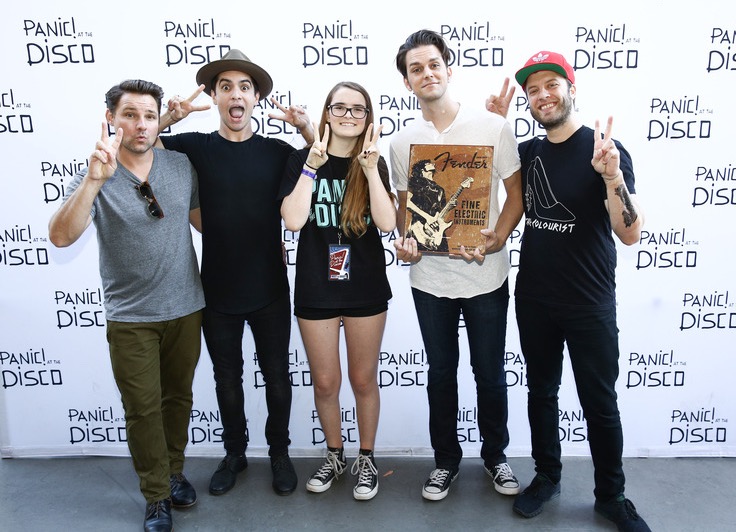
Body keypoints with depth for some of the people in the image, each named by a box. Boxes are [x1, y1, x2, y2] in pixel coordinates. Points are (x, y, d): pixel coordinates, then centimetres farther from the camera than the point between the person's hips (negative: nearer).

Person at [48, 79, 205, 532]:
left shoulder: (181, 166, -1)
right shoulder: (95, 176, -10)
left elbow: (202, 219, 15)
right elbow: (61, 237, -26)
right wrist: (94, 180, -38)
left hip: (186, 308, 3)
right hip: (131, 317, -3)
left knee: (178, 398, 17)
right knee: (143, 409, 7)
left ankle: (175, 472, 39)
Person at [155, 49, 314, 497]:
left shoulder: (277, 151, -1)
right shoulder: (195, 147, -3)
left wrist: (308, 131, -14)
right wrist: (168, 119, -19)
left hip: (270, 291, 0)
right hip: (218, 291, 0)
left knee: (277, 376, 13)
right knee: (227, 378, 17)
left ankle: (280, 452, 36)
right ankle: (235, 453, 39)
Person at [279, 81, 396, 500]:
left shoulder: (375, 163, 0)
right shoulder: (302, 161, -2)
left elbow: (387, 224, -14)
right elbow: (293, 221, -16)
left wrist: (370, 170, -19)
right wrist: (312, 166, -19)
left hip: (366, 288, 0)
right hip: (316, 288, 0)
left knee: (364, 379, 12)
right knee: (325, 382, 12)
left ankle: (366, 458, 32)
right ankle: (335, 455, 35)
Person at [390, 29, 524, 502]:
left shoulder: (493, 127, -6)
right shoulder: (403, 141, 4)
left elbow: (516, 195, -3)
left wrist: (493, 243, -19)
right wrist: (404, 239, -8)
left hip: (485, 276, -2)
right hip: (429, 278, 3)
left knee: (491, 373, 12)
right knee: (441, 373, 15)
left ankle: (496, 455, 36)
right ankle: (446, 459, 34)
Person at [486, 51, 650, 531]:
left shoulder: (607, 151, -11)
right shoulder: (528, 152, 3)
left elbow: (630, 234, -17)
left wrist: (612, 175, -33)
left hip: (589, 305, -4)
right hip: (533, 299, 4)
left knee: (600, 403, 7)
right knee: (541, 391, 16)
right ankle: (547, 476, 34)